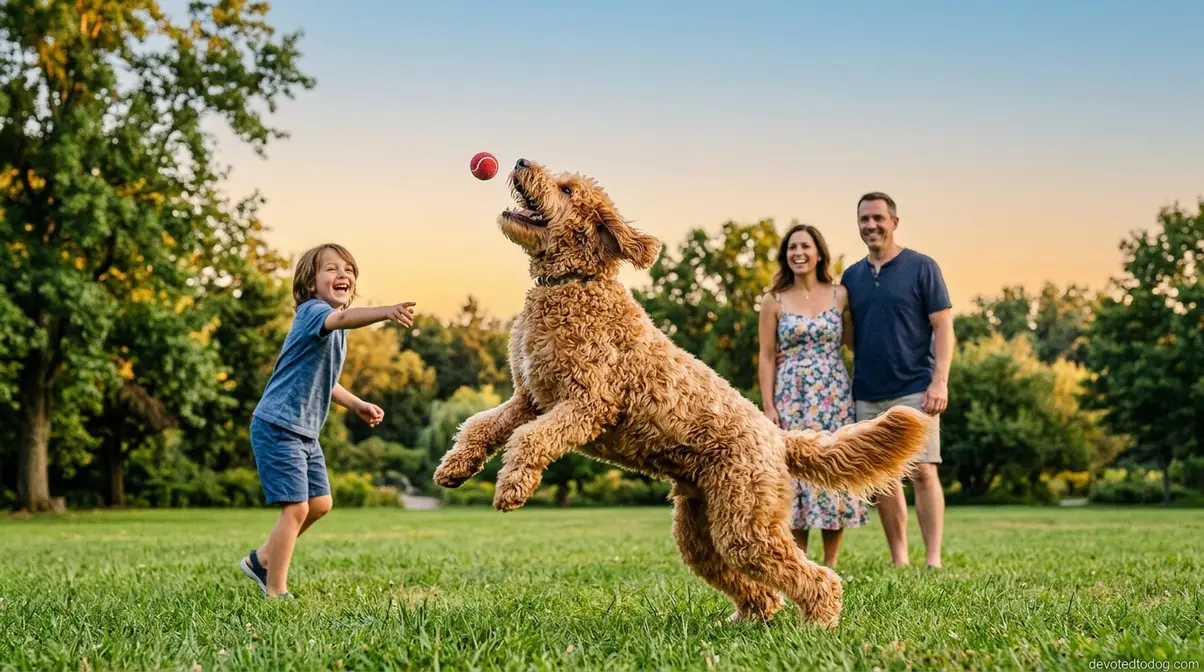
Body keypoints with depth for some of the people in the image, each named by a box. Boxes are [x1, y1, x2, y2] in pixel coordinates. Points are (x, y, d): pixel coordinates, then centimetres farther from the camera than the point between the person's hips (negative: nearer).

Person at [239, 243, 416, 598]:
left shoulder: (337, 331, 12)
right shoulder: (312, 310, -17)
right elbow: (342, 318, -42)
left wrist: (357, 405, 14)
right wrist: (386, 311, -59)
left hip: (305, 432, 10)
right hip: (278, 427, -10)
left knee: (320, 504, 15)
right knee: (296, 508, -10)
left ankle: (262, 560, 32)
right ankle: (276, 593, 2)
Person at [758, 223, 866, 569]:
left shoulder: (840, 296, 5)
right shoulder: (774, 301, 3)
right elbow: (767, 357, 2)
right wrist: (768, 406, -5)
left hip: (833, 397, 1)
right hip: (791, 396, -1)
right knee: (795, 471, -2)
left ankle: (830, 564, 8)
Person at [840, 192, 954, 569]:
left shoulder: (921, 267, -1)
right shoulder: (852, 276, 13)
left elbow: (943, 326, -4)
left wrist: (940, 381, -14)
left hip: (914, 390, -5)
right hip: (867, 395, 5)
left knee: (923, 473, -9)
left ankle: (934, 561, -8)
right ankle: (898, 561, 12)